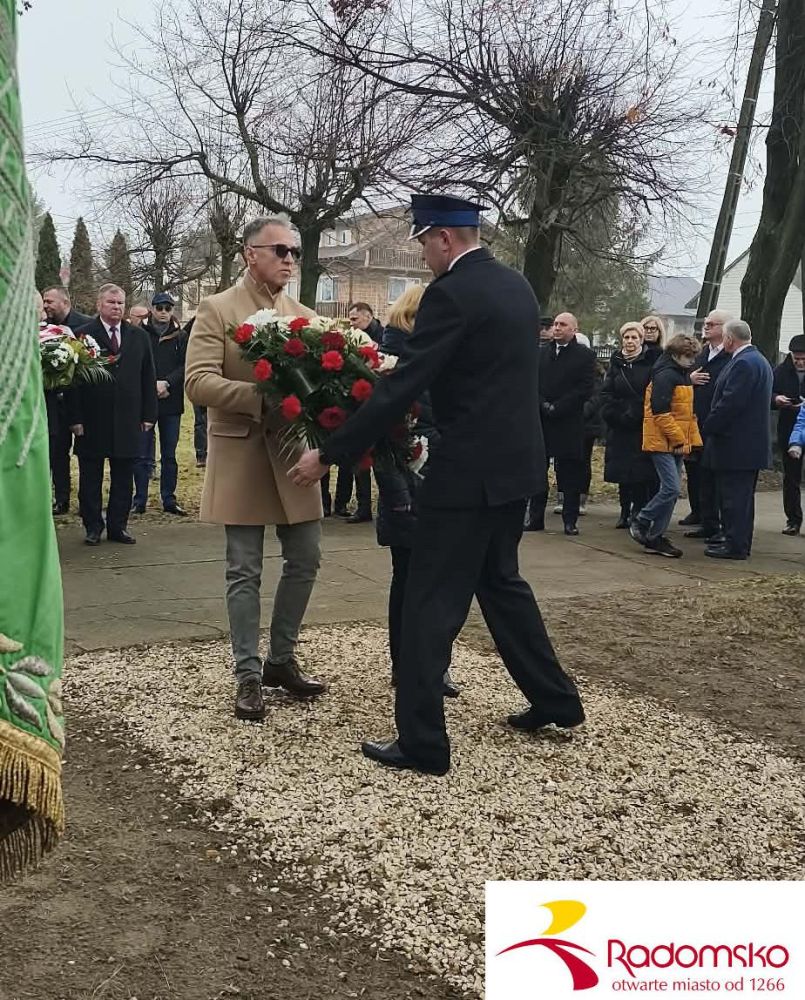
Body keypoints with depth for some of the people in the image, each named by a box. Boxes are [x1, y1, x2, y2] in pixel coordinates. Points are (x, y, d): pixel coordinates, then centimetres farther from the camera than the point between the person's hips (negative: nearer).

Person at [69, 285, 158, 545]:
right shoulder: (83, 335, -2)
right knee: (90, 478, 6)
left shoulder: (139, 337, 9)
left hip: (127, 420, 3)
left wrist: (148, 414, 3)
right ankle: (93, 527, 17)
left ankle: (118, 527, 17)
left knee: (123, 477, 7)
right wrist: (76, 418, -10)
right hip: (92, 421, -3)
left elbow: (148, 378, 9)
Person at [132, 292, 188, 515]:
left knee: (169, 455, 9)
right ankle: (140, 500, 9)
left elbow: (185, 366, -1)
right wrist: (152, 385, -12)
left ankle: (169, 499, 16)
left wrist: (166, 383, -14)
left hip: (171, 403, 2)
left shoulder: (180, 336, 5)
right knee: (142, 454, 2)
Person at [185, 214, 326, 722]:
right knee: (245, 572, 1)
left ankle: (281, 660, 26)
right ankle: (249, 676, 13)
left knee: (305, 561, 9)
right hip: (241, 454, -5)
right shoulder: (216, 310, -4)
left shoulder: (305, 316, 11)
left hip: (293, 452, 5)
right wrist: (264, 397, -26)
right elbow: (198, 382, -15)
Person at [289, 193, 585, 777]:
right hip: (515, 462, 9)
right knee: (500, 581, 23)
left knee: (431, 602, 0)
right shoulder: (517, 285, 12)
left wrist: (329, 455, -14)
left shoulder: (452, 293, -16)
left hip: (471, 471, -9)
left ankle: (422, 743, 6)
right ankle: (555, 699, 32)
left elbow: (401, 388, -20)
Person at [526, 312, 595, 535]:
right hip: (540, 421, 4)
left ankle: (570, 520, 7)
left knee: (570, 474, 0)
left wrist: (556, 407, -13)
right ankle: (535, 518, 12)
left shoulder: (585, 356, 1)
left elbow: (585, 389, -8)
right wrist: (543, 405, -8)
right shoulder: (541, 354, 14)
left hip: (569, 423, -4)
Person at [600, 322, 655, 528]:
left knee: (641, 472, -5)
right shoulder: (615, 363, 11)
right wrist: (616, 416, -6)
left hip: (642, 427, -3)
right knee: (622, 471, 5)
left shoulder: (650, 363, 0)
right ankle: (625, 510, 13)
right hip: (619, 427, 3)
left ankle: (638, 511, 1)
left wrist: (633, 415, -13)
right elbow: (606, 394, 6)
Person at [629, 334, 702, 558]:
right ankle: (640, 523, 2)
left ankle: (654, 537, 12)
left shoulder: (683, 375, 16)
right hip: (663, 441, -9)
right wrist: (679, 440, -17)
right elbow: (660, 412, -20)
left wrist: (685, 439, 14)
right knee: (671, 488, -14)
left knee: (671, 490, 7)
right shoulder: (666, 375, -14)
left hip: (676, 443, 10)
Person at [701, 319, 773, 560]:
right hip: (753, 443, 10)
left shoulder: (743, 363, -17)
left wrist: (709, 427, -12)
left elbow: (730, 403, -23)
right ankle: (740, 544, 23)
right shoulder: (759, 360, 16)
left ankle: (735, 546, -1)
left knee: (734, 497, -5)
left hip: (736, 444, -10)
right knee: (743, 496, 16)